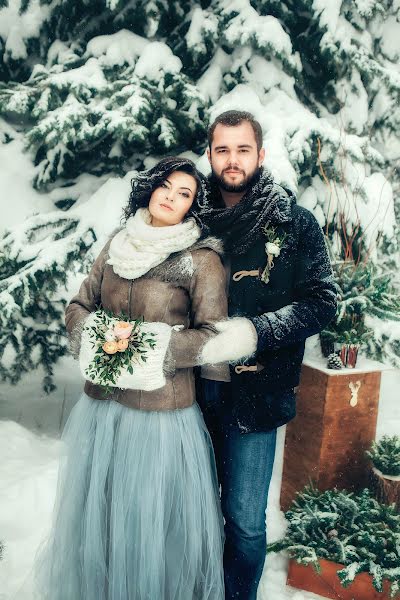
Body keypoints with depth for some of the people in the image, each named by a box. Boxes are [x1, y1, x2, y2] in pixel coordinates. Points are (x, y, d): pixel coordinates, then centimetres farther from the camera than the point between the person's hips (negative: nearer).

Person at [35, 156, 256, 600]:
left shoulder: (202, 259, -8)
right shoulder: (117, 247, 8)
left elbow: (213, 337, -10)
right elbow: (78, 307, 11)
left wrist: (151, 344, -19)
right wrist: (98, 334, -10)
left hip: (162, 410, -5)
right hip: (99, 403, 5)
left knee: (151, 518, 10)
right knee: (94, 510, 20)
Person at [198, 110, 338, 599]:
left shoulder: (293, 223, -4)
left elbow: (321, 302, -8)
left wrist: (253, 331, -20)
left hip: (254, 392, -3)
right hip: (196, 386, 4)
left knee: (245, 519, 4)